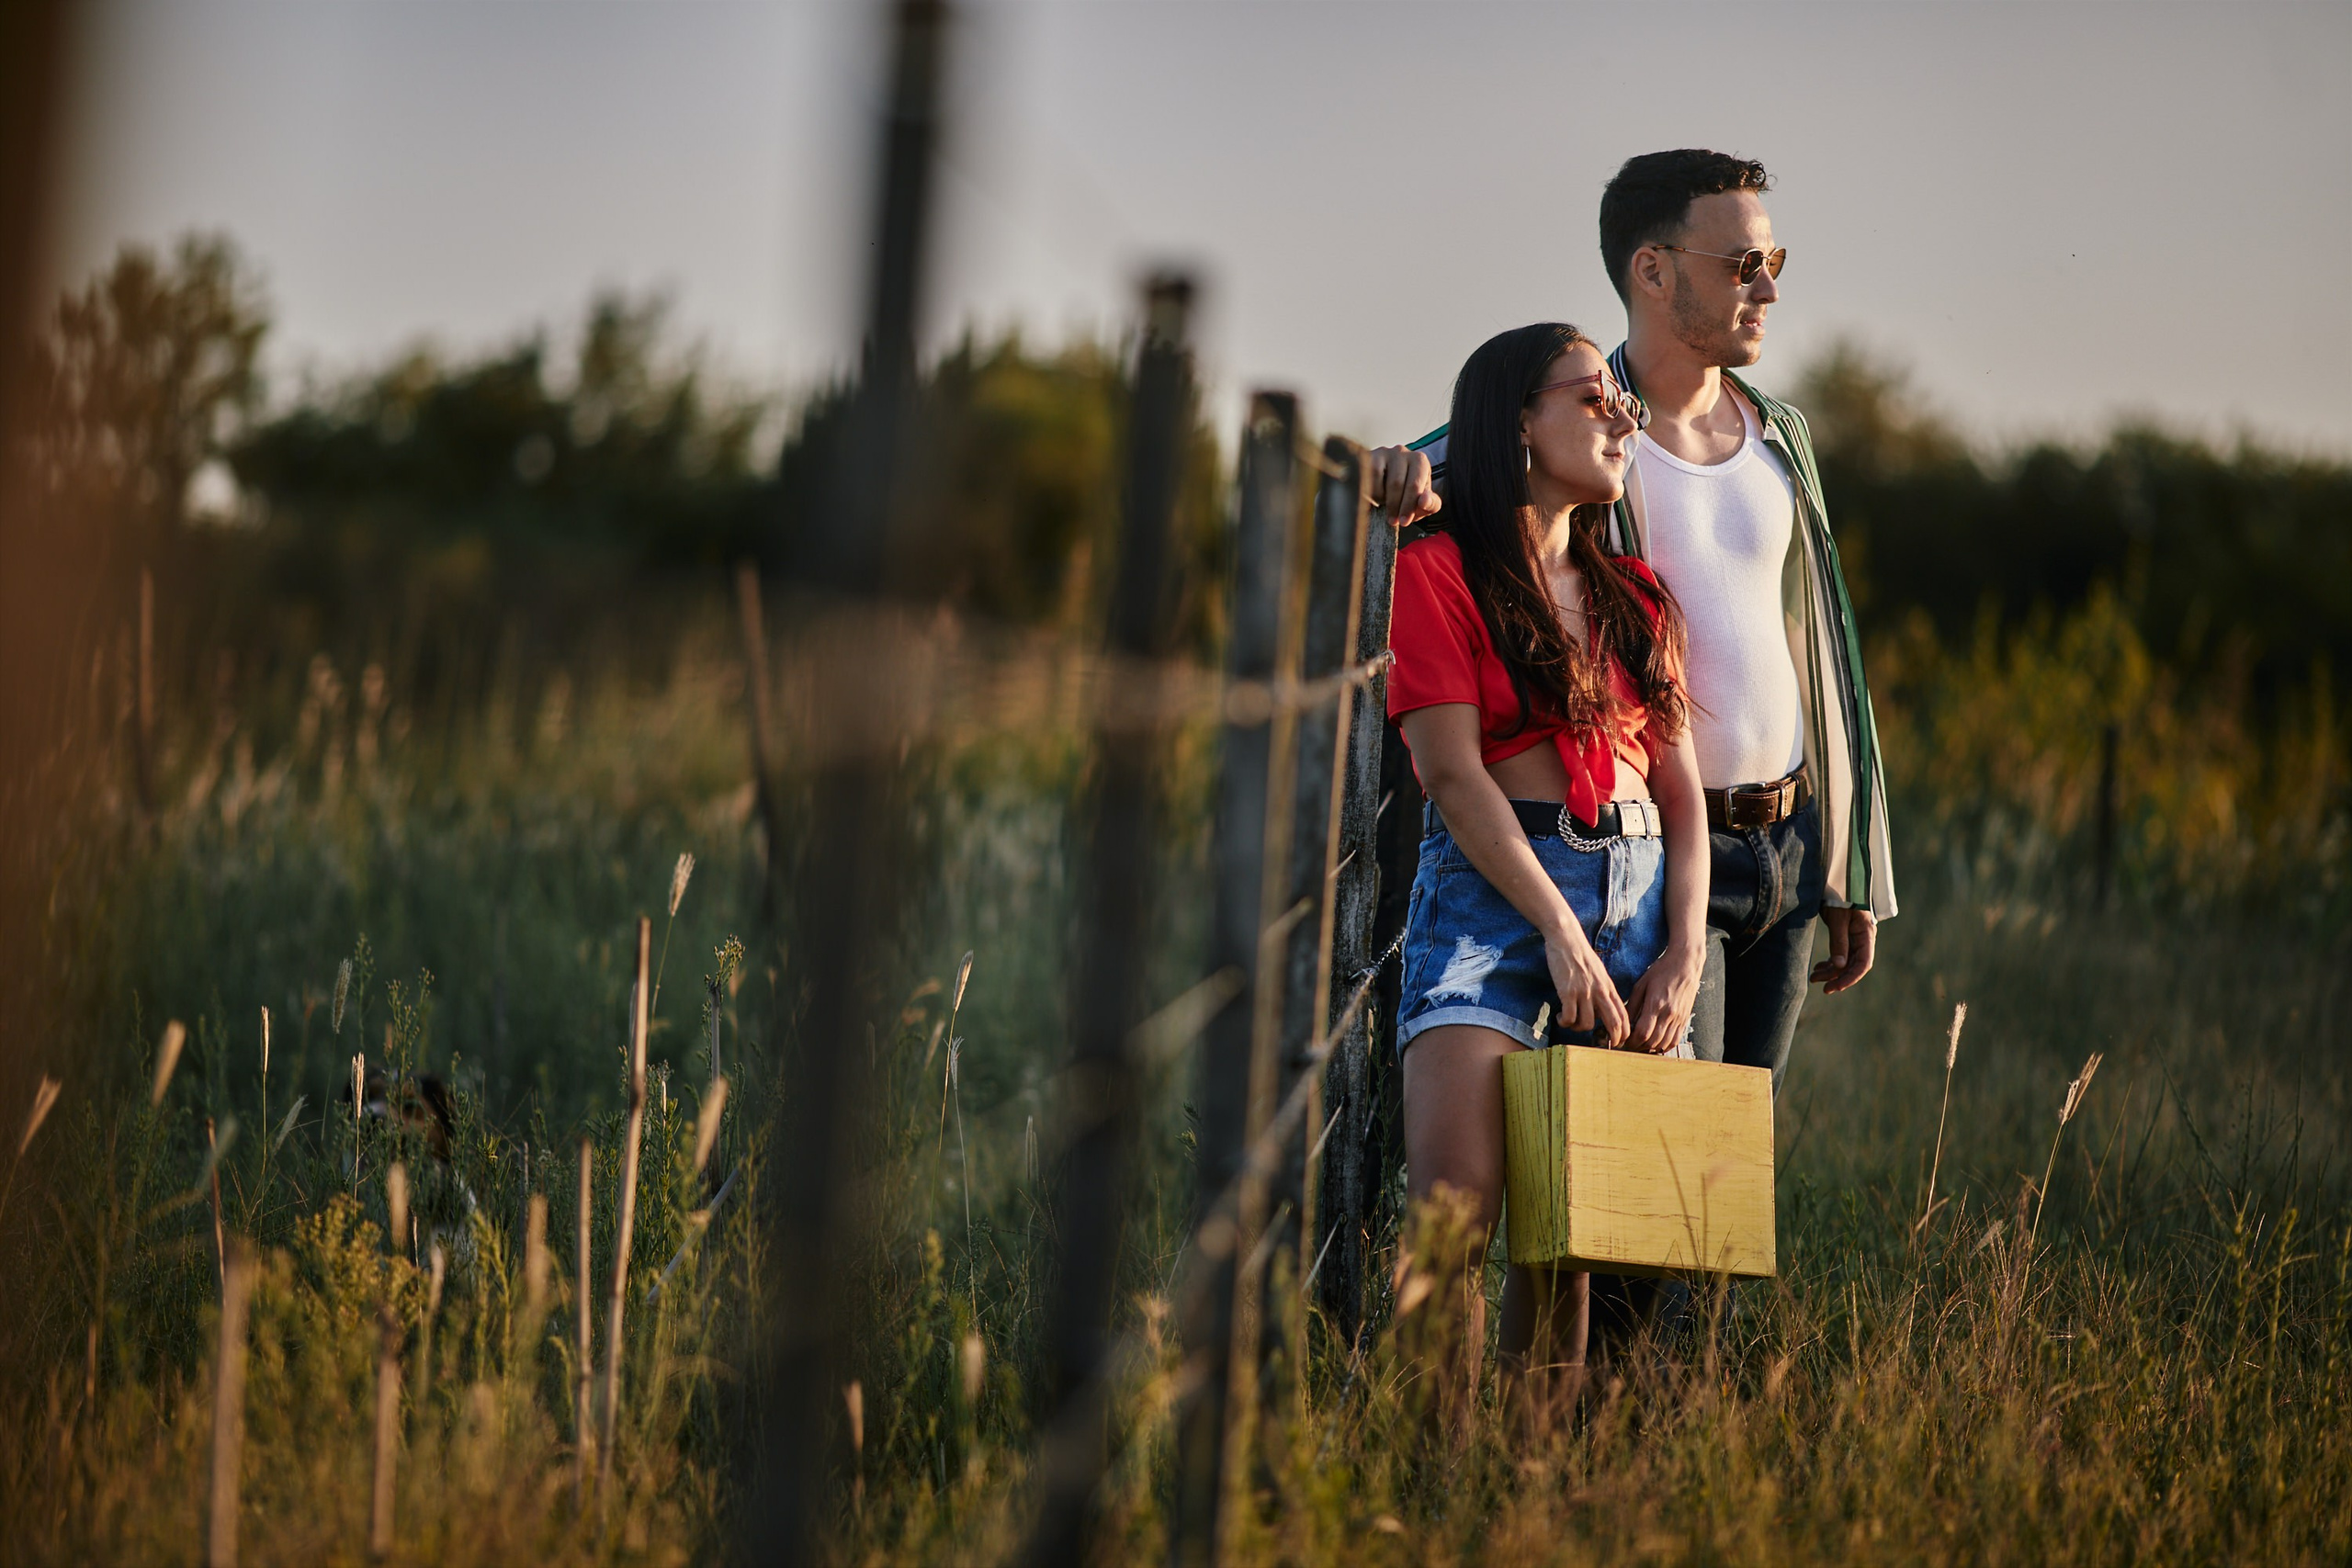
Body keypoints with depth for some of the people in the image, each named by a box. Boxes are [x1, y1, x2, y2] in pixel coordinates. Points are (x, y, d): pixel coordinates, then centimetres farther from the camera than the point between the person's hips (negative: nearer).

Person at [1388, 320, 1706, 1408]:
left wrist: (1685, 952, -1)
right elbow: (1452, 773, -7)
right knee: (1456, 1213, -17)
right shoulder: (1438, 572, 2)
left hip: (1637, 891, 5)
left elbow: (1679, 788, 14)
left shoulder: (1635, 597, 19)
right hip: (1492, 886, -5)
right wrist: (1561, 932, -14)